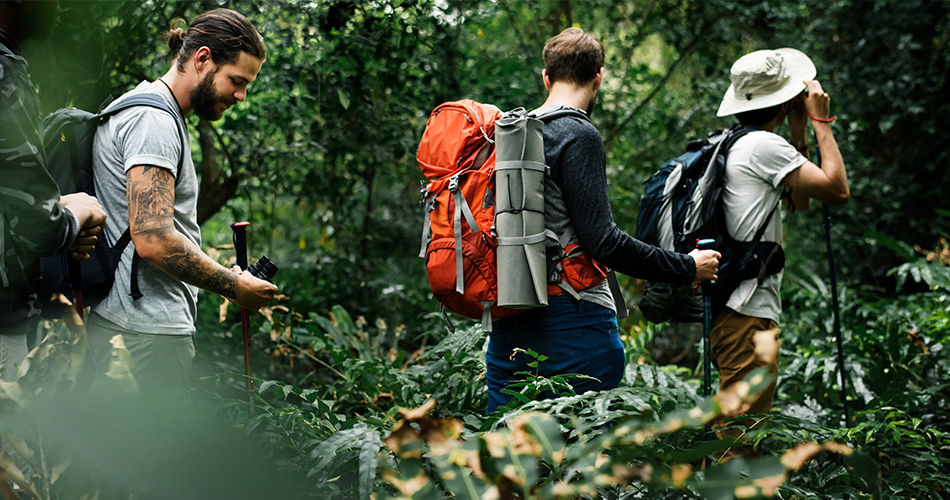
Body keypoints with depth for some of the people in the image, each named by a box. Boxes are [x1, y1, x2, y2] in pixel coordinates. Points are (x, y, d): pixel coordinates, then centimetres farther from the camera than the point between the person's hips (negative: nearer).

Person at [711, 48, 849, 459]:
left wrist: (798, 132, 20)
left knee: (738, 432, 16)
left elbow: (799, 200, 26)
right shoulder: (763, 145, -11)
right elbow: (838, 190, -11)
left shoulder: (737, 146, 18)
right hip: (748, 311, -10)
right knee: (743, 436, -10)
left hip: (736, 310, 10)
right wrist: (820, 120, -2)